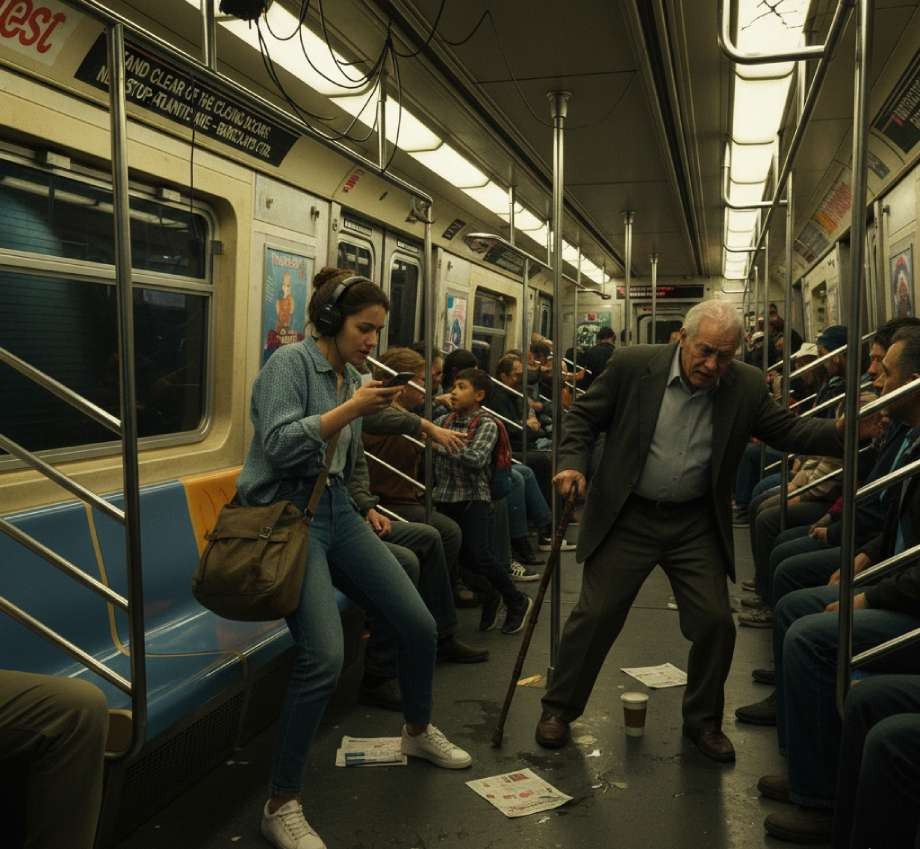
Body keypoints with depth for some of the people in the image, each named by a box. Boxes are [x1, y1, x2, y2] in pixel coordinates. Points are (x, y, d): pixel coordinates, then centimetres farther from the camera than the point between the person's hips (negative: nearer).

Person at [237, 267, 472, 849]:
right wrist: (351, 408, -21)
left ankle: (419, 731, 35)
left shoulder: (353, 375, 11)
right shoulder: (291, 362, -10)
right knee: (325, 658, -22)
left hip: (336, 510, 8)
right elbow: (279, 444, -22)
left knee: (419, 625, 6)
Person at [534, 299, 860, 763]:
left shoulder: (746, 386, -4)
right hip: (627, 517, -2)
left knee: (716, 622, 1)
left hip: (696, 524, 2)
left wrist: (846, 432, -16)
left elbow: (788, 430, 1)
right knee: (595, 615, 1)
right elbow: (583, 416, -2)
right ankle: (559, 708, 22)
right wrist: (572, 462, -18)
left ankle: (703, 720, 25)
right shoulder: (632, 365, -11)